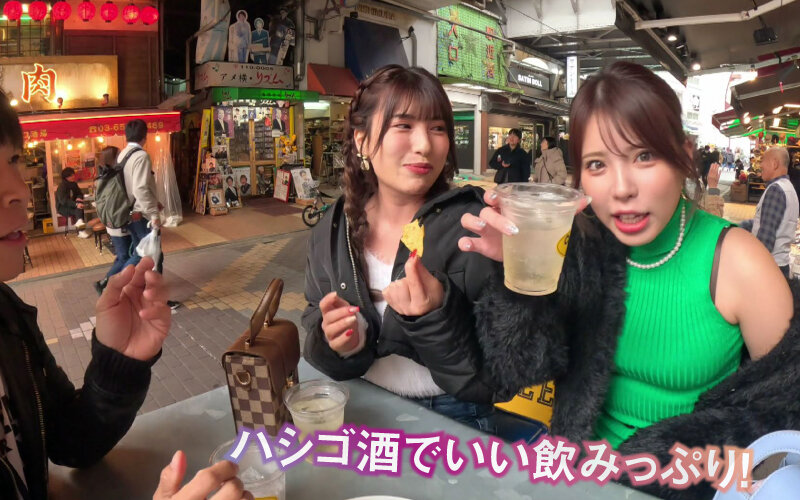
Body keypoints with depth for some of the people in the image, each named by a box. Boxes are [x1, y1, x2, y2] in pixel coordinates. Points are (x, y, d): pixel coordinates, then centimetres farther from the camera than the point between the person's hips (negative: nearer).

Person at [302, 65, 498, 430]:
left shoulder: (472, 226, -13)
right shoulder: (332, 232, -2)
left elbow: (487, 378, -12)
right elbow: (317, 348, 4)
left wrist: (438, 316, -28)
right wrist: (335, 345, -16)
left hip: (450, 417, -1)